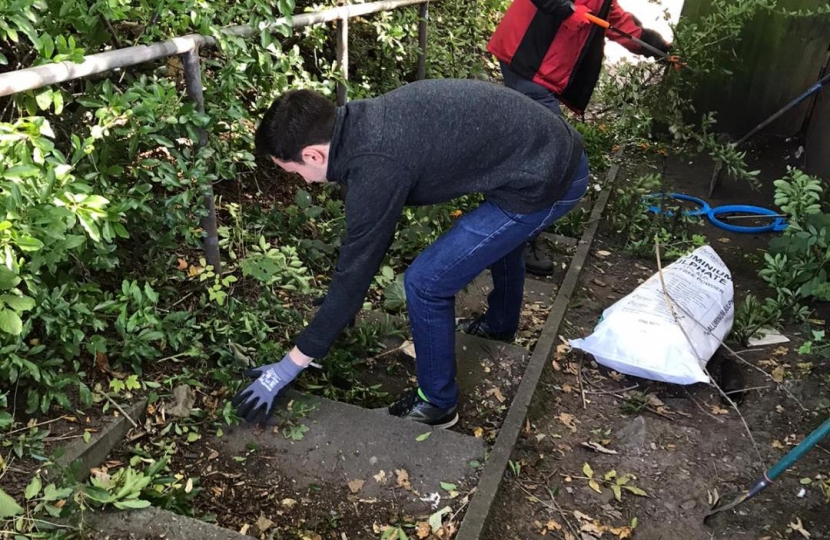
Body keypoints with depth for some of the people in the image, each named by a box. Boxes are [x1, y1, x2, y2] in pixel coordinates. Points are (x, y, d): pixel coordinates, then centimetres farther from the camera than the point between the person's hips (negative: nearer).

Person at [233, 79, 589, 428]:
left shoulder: (377, 167, -24)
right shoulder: (363, 121, 3)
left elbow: (354, 275, -16)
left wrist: (289, 367, -6)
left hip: (545, 181, -10)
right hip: (556, 148, 10)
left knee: (426, 282, -5)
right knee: (498, 233, 36)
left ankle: (436, 402, 17)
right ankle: (501, 323, 62)